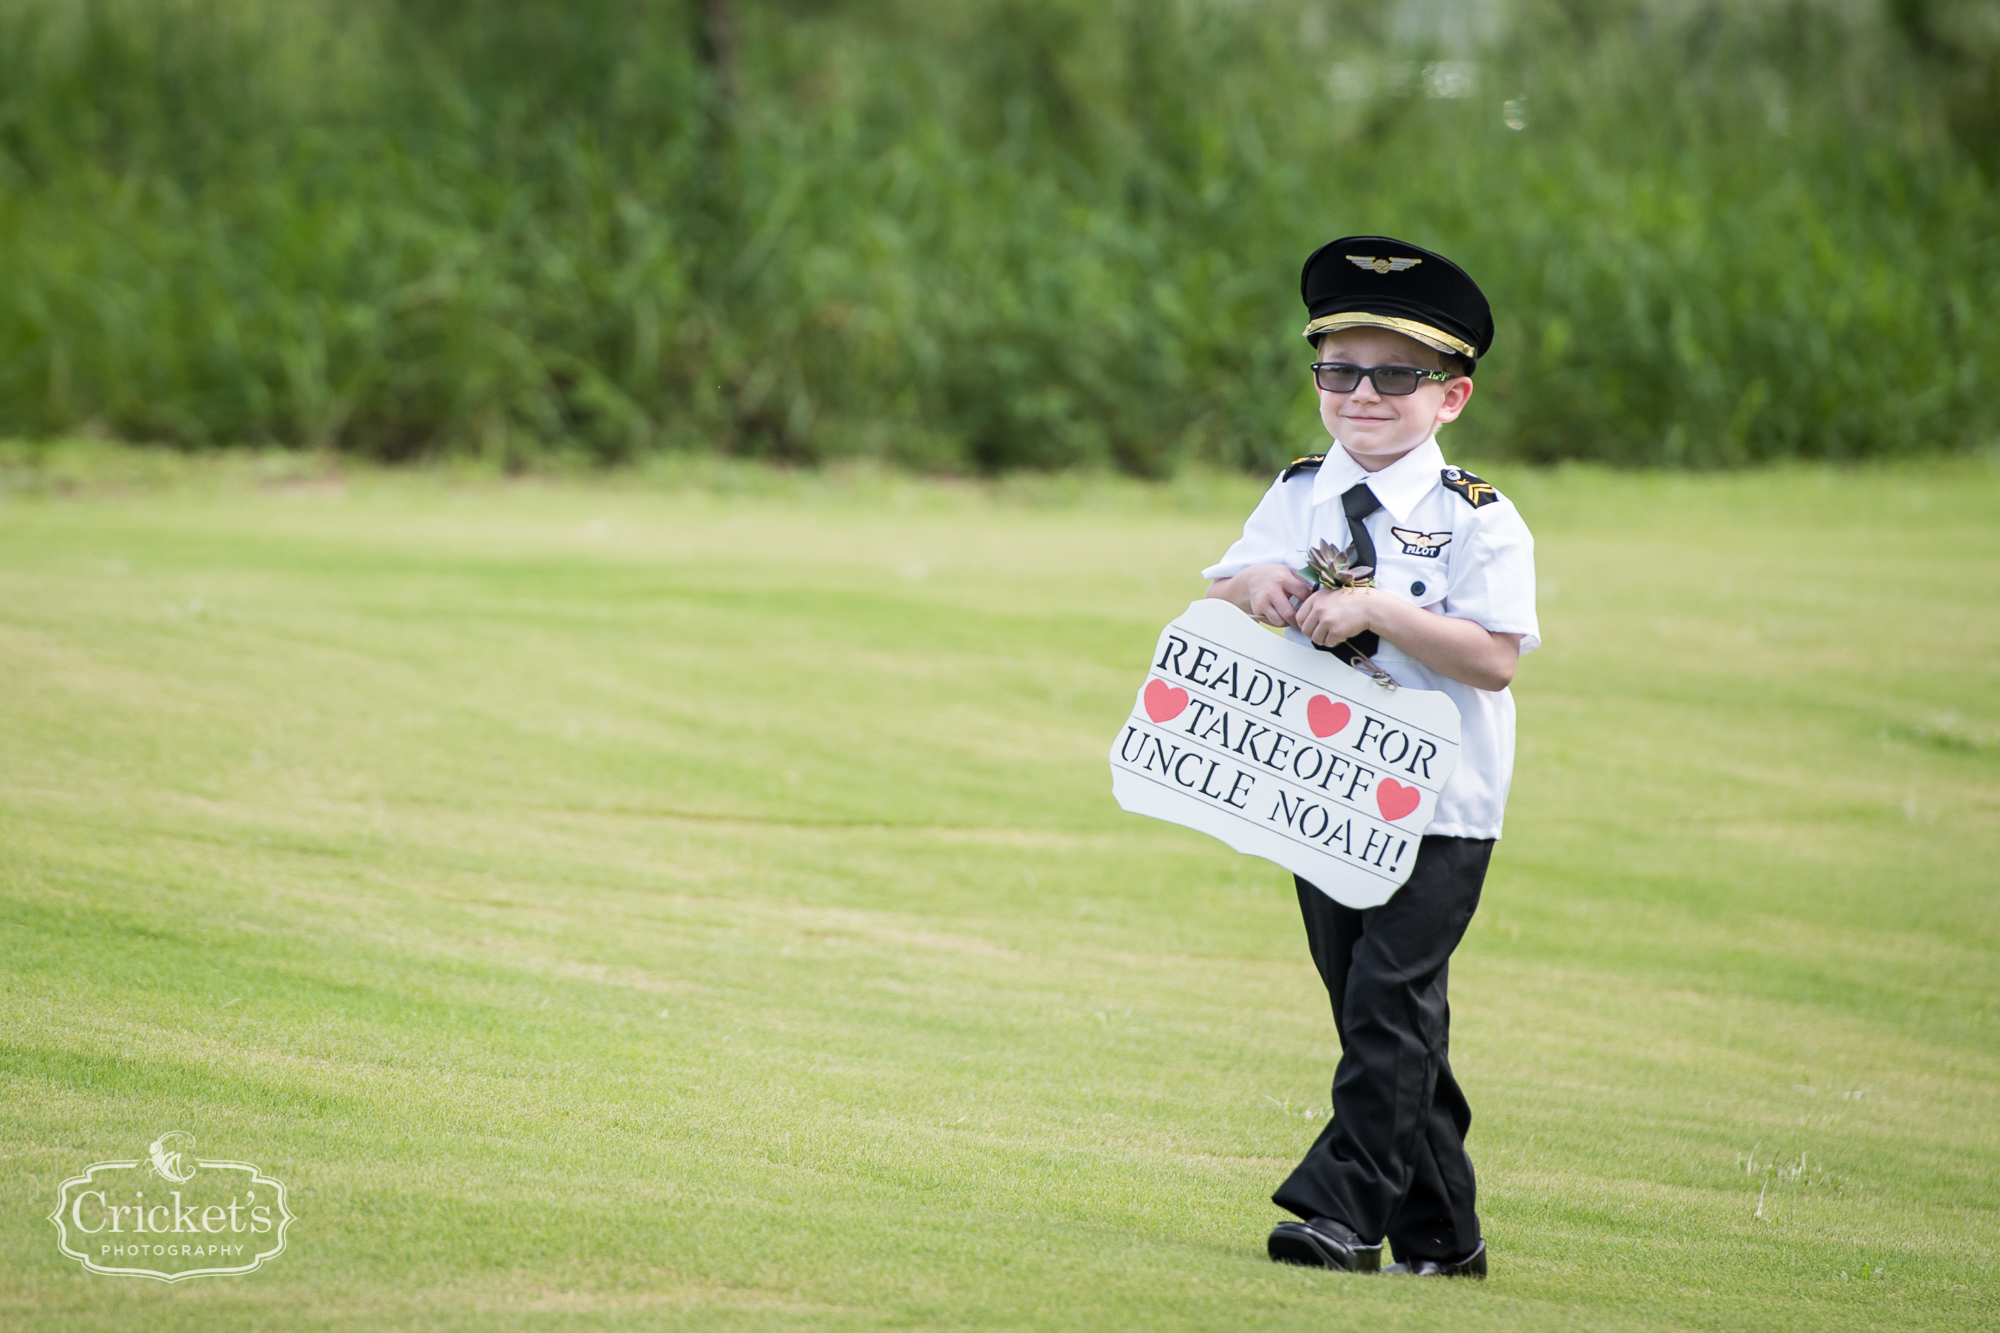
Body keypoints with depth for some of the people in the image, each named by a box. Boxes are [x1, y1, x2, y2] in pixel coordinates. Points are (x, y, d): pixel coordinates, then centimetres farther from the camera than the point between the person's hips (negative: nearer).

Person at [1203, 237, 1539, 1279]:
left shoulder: (1477, 520, -7)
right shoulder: (1298, 498, 8)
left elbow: (1493, 657, -17)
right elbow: (1211, 605, 8)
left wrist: (1377, 610, -25)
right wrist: (1253, 590, -14)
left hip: (1438, 807, -5)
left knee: (1389, 1000, -13)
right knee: (1376, 1013, 9)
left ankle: (1347, 1210, -14)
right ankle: (1439, 1233, 17)